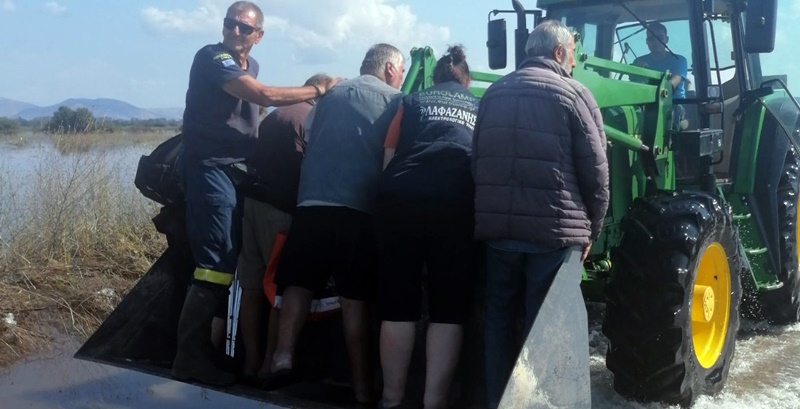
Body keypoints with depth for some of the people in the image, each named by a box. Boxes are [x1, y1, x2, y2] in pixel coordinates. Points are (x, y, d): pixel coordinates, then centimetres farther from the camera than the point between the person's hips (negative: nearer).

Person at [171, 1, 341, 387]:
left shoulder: (250, 65, 17)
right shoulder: (212, 58, -13)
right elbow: (265, 96, -24)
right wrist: (320, 90, -15)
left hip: (237, 168, 9)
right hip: (209, 167, -9)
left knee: (228, 265, 11)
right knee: (216, 267, -15)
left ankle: (199, 351, 21)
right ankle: (190, 357, -7)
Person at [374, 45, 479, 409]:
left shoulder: (412, 102, 24)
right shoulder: (482, 108, 26)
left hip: (401, 199, 1)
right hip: (457, 204, 0)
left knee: (397, 305, 7)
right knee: (448, 309, 5)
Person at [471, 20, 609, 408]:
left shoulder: (494, 93, 14)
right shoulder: (572, 93, -2)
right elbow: (595, 169, -4)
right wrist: (591, 229, 7)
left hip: (496, 226, 5)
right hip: (554, 229, -5)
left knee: (499, 318, 14)